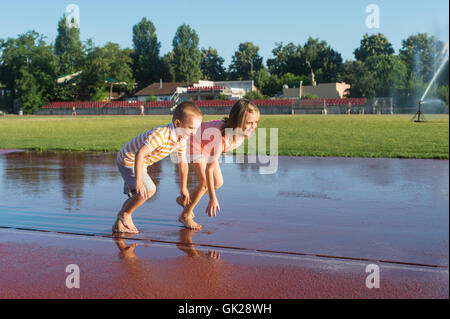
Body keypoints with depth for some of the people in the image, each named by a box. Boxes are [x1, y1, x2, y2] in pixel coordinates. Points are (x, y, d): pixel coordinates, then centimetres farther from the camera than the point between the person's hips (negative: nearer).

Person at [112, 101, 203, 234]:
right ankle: (125, 214, -1)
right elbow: (140, 154, -40)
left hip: (141, 163, 9)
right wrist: (139, 182, -42)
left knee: (137, 196, 16)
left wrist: (183, 188, 14)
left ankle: (119, 224, 30)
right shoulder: (160, 134, -36)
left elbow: (183, 163, 7)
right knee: (149, 190, -20)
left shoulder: (181, 140, -7)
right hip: (128, 160, -9)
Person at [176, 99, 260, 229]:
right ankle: (185, 215, 7)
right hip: (194, 144, -7)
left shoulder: (243, 133, -22)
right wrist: (213, 198, -40)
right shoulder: (222, 136, -44)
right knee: (205, 183, -14)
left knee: (218, 183, 6)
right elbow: (209, 168, -40)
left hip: (207, 146, 8)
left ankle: (185, 200, 26)